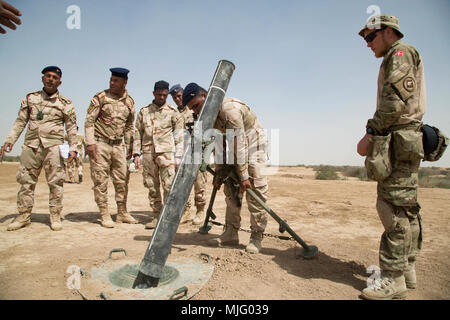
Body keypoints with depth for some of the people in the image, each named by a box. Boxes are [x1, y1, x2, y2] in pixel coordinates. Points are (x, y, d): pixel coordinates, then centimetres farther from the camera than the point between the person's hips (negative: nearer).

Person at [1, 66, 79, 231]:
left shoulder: (65, 103, 8)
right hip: (31, 145, 3)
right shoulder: (31, 98, 15)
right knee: (26, 181, 6)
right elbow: (20, 121, 15)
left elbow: (72, 127, 6)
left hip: (53, 146, -3)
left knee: (55, 182, -3)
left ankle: (55, 217, 7)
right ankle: (24, 216, 17)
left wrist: (73, 148, -3)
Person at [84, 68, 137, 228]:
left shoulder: (129, 102, 8)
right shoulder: (101, 97, -4)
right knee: (100, 180, -1)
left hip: (118, 145, 4)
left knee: (121, 180, 7)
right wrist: (90, 143, -14)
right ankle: (105, 215, 8)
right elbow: (89, 121, -5)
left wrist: (129, 147, 13)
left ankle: (122, 213, 18)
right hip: (100, 144, -4)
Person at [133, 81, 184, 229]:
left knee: (169, 186, -6)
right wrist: (136, 153, 6)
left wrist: (178, 156, -4)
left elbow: (179, 136, 3)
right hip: (148, 153, 3)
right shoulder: (144, 111, 14)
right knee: (152, 186, 6)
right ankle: (157, 216, 16)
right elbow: (138, 133, 14)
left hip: (166, 152, -3)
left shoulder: (173, 112, 6)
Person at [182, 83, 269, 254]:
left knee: (255, 192, -9)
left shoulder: (229, 108, -28)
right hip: (235, 149, 9)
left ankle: (257, 237, 0)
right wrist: (218, 172, 5)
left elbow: (239, 143, -30)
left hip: (253, 146, -8)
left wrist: (243, 175, -28)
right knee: (231, 191, 6)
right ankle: (231, 234, 12)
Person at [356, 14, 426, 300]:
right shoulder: (404, 60, 27)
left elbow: (395, 100, -19)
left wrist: (371, 132, -21)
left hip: (399, 139, -11)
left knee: (394, 207, -11)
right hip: (406, 143, 11)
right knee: (407, 207, 11)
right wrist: (377, 137, 17)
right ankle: (408, 269, 21)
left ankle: (393, 279, -7)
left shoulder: (400, 53, -3)